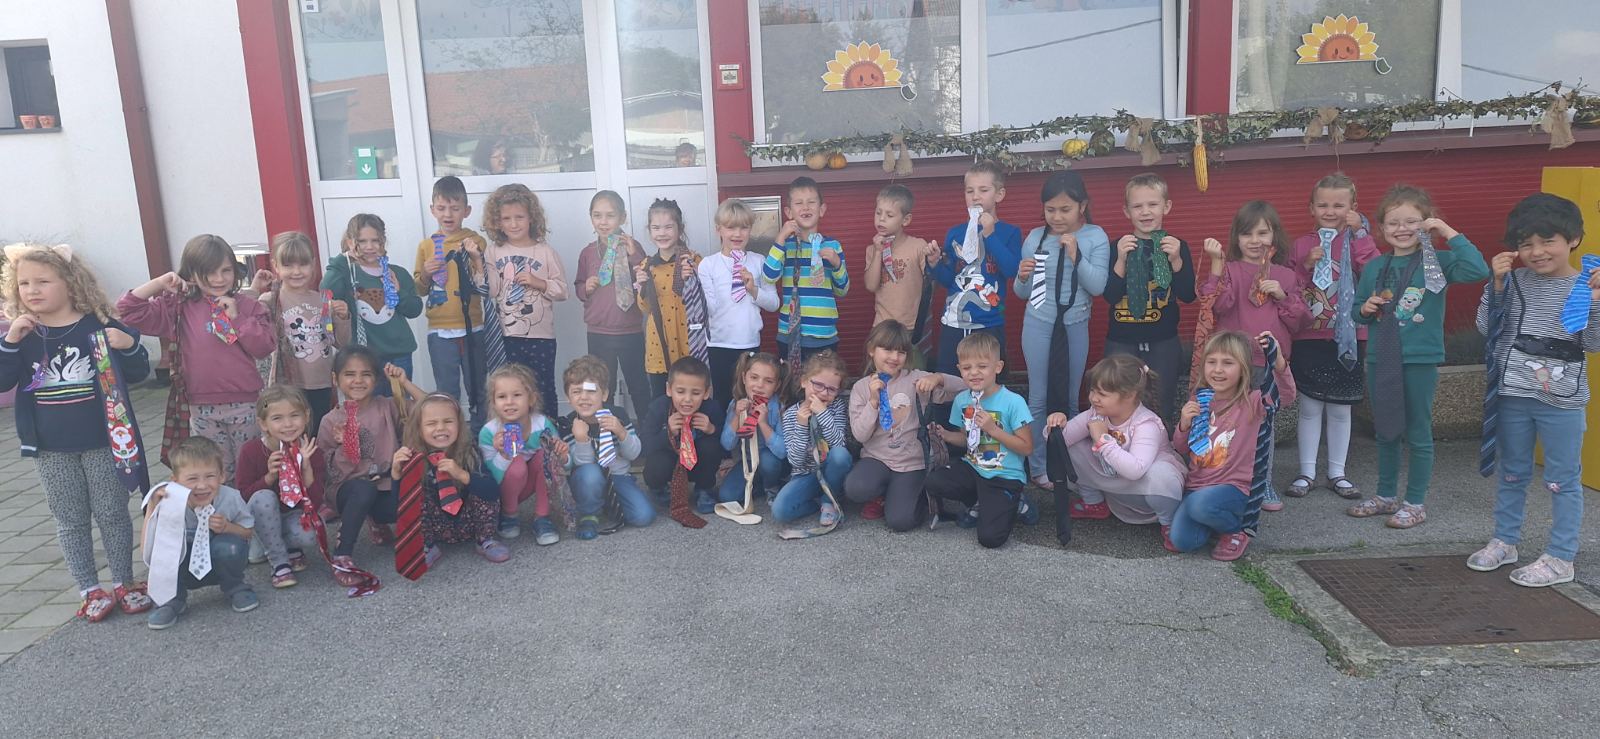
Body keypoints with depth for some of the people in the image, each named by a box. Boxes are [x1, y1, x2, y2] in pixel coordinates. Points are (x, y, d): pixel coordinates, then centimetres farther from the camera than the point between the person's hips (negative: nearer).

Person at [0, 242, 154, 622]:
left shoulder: (100, 326, -7)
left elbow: (138, 374, -3)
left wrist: (127, 347, -23)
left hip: (102, 441, -2)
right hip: (50, 448, 2)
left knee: (112, 513, 8)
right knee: (70, 519, 10)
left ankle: (125, 583, 22)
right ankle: (91, 589, 21)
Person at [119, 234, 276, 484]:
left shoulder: (246, 306, 1)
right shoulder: (179, 308, 1)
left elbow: (265, 347, -6)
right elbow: (129, 310, -4)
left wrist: (237, 318, -14)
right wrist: (160, 283, -9)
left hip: (244, 405, 0)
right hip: (202, 409, 0)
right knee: (216, 475, 10)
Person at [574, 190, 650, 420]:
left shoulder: (631, 247, -5)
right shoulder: (588, 252, 3)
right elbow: (579, 287, 14)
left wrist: (634, 256, -22)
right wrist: (585, 288, -8)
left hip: (630, 332, -2)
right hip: (598, 334, 2)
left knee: (638, 385, 12)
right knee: (602, 389, 13)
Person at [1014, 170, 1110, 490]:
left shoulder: (1096, 237, -6)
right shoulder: (1035, 237, -2)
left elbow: (1098, 287, -14)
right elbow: (1022, 293, 4)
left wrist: (1076, 256, -23)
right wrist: (1022, 277, -18)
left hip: (1075, 325, -1)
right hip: (1038, 324, 1)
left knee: (1070, 398, 10)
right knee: (1039, 398, 4)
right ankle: (1039, 467, 13)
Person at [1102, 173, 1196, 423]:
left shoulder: (1176, 246, 2)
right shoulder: (1118, 247, 1)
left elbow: (1188, 296, -6)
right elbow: (1110, 295, -7)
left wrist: (1176, 260, -19)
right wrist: (1122, 259, -19)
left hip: (1163, 343, 0)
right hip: (1122, 342, 0)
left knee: (1160, 409, 7)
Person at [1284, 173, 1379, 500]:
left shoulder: (1358, 241, 1)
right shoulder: (1302, 244, 5)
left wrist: (1360, 232, -17)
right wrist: (1306, 265, -12)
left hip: (1348, 338, -1)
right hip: (1309, 338, 1)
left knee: (1340, 409, 9)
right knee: (1309, 409, 6)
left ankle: (1337, 473, 21)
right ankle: (1307, 473, 16)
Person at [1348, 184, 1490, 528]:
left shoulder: (1438, 261, -6)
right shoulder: (1374, 267, 6)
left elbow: (1478, 270, -25)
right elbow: (1358, 311, 15)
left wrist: (1450, 233, -20)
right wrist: (1366, 309, -8)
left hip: (1420, 361, -4)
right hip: (1381, 360, 5)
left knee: (1418, 435, 6)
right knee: (1385, 433, 16)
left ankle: (1415, 503, 18)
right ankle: (1386, 496, 30)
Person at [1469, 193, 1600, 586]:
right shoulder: (1515, 281, 1)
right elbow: (1487, 327, -2)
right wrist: (1497, 283, -10)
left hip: (1561, 401, -3)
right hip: (1512, 395, 4)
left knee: (1563, 480, 6)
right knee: (1511, 473, 17)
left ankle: (1561, 558, 16)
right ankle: (1505, 541, 32)